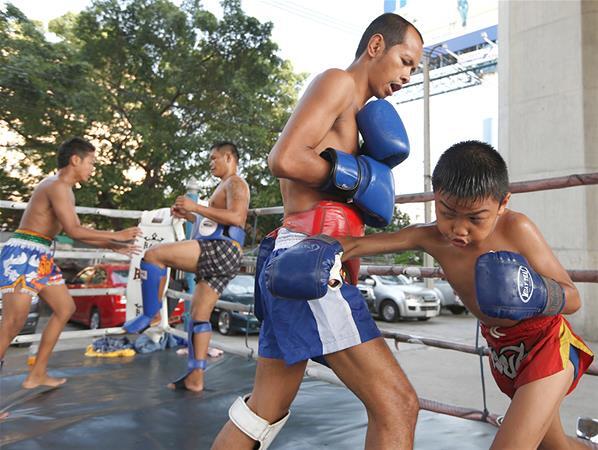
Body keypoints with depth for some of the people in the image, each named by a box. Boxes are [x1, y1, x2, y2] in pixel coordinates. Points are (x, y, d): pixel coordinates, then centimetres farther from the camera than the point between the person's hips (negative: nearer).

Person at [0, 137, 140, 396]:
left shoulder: (64, 190, 17)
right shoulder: (57, 185, -15)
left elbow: (77, 233, 20)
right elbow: (73, 231, -21)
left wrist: (113, 246, 17)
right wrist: (116, 235, -13)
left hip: (41, 258, 10)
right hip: (23, 254, -10)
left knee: (65, 308, 14)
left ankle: (37, 375, 20)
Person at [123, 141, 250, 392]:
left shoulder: (235, 183, 1)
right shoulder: (225, 186, 32)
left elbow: (236, 218, -18)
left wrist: (196, 207, -14)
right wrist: (189, 216, 23)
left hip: (221, 250, -10)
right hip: (220, 259, 10)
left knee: (154, 255, -16)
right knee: (199, 317, 7)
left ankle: (150, 314, -9)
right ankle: (195, 377, 9)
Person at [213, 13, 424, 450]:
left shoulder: (355, 110, 28)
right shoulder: (337, 82, -1)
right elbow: (284, 160, -17)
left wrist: (374, 164, 2)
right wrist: (356, 175, -6)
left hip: (293, 262, 11)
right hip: (308, 261, -11)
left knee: (266, 408, 21)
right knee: (397, 404, -11)